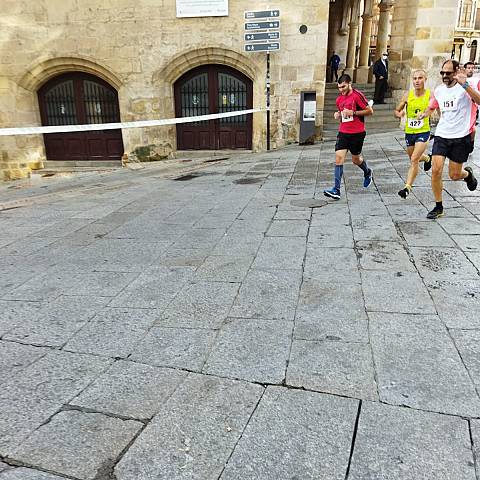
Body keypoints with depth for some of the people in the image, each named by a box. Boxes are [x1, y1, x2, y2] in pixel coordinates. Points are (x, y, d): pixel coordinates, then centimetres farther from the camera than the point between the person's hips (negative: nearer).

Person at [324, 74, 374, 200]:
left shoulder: (357, 95, -9)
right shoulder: (339, 99, 10)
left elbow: (370, 111, -8)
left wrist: (353, 112, -17)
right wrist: (338, 115, 3)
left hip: (357, 133, -4)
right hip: (343, 132, 5)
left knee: (356, 159, 9)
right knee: (339, 157, -10)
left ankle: (368, 172, 44)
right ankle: (336, 190, -12)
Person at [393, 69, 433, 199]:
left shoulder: (430, 95, -9)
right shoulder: (407, 95, -2)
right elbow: (396, 111, 6)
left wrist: (425, 114, -21)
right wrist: (399, 114, -18)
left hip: (423, 132, -4)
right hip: (409, 131, 4)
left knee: (414, 159, -16)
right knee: (413, 158, 20)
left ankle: (407, 187, -12)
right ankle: (427, 158, 54)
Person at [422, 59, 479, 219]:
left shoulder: (464, 88, -9)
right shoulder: (438, 90, 7)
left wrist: (465, 84, -37)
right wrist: (423, 115, 8)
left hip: (461, 137, -4)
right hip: (441, 135, 4)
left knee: (454, 175, 3)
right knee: (436, 170, -10)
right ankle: (438, 207, 4)